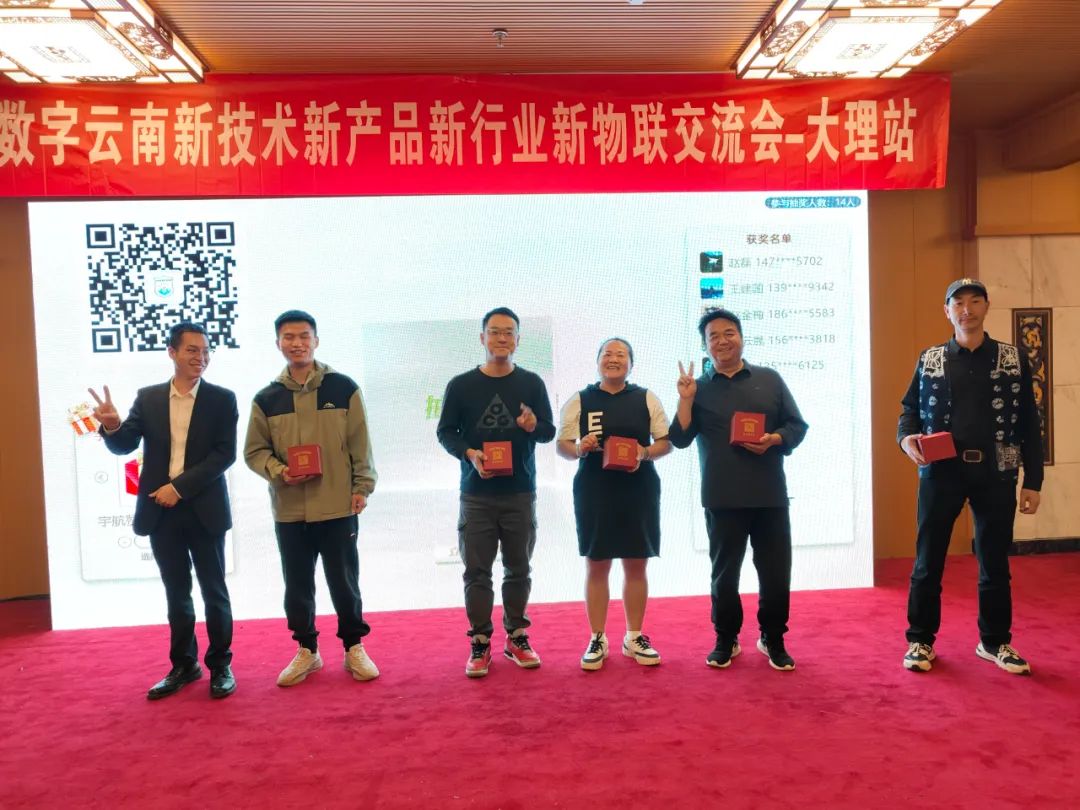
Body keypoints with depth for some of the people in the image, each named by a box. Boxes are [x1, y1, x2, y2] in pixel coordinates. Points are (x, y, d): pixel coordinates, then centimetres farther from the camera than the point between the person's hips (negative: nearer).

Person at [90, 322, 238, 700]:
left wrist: (180, 487, -17)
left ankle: (221, 665, 19)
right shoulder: (148, 397, 5)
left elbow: (225, 454, -10)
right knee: (176, 593, 13)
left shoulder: (222, 399, -3)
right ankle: (184, 665, 26)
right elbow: (124, 446, 1)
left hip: (204, 509, -2)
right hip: (161, 510, 3)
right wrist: (112, 426, -22)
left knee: (214, 591, 6)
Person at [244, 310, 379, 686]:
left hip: (337, 506, -2)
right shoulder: (266, 398, 5)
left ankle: (354, 648, 24)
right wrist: (278, 471, -10)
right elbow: (254, 450, 8)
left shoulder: (343, 388, 0)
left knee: (344, 582, 7)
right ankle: (306, 651, 29)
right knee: (297, 586, 12)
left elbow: (359, 445, 0)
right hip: (288, 510, 2)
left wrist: (362, 487, -5)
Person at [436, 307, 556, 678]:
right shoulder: (460, 385, 1)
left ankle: (516, 637, 24)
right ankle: (480, 643, 14)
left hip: (521, 493, 1)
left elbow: (549, 431, 2)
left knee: (518, 569, 10)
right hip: (476, 494, -1)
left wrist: (533, 425, -21)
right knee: (477, 571, 2)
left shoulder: (531, 383, 3)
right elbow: (445, 432, 3)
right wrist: (470, 454, -15)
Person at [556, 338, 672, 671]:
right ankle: (597, 640, 16)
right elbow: (561, 445, 3)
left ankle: (634, 638, 22)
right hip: (594, 491, -1)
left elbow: (666, 442, 5)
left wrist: (645, 453, -15)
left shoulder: (646, 398, 7)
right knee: (596, 566, 4)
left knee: (636, 565, 8)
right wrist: (579, 449, -18)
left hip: (639, 490, 1)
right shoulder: (579, 400, 4)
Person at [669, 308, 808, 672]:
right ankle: (726, 640, 26)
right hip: (722, 499, -1)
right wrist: (685, 399, -14)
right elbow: (680, 439, -3)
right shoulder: (698, 388, 4)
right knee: (724, 571, 10)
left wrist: (774, 440, -13)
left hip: (770, 495, 1)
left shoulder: (769, 379, 7)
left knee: (776, 571, 6)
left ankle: (773, 639, 25)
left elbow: (797, 425, 6)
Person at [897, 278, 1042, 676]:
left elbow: (1029, 424, 5)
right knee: (928, 560, 5)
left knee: (995, 562, 11)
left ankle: (995, 641, 27)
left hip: (995, 473, 1)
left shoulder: (1013, 359, 6)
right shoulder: (929, 360, 6)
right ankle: (920, 640, 18)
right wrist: (906, 438, -15)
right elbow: (910, 411, 8)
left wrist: (1033, 481, 1)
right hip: (940, 472, 0)